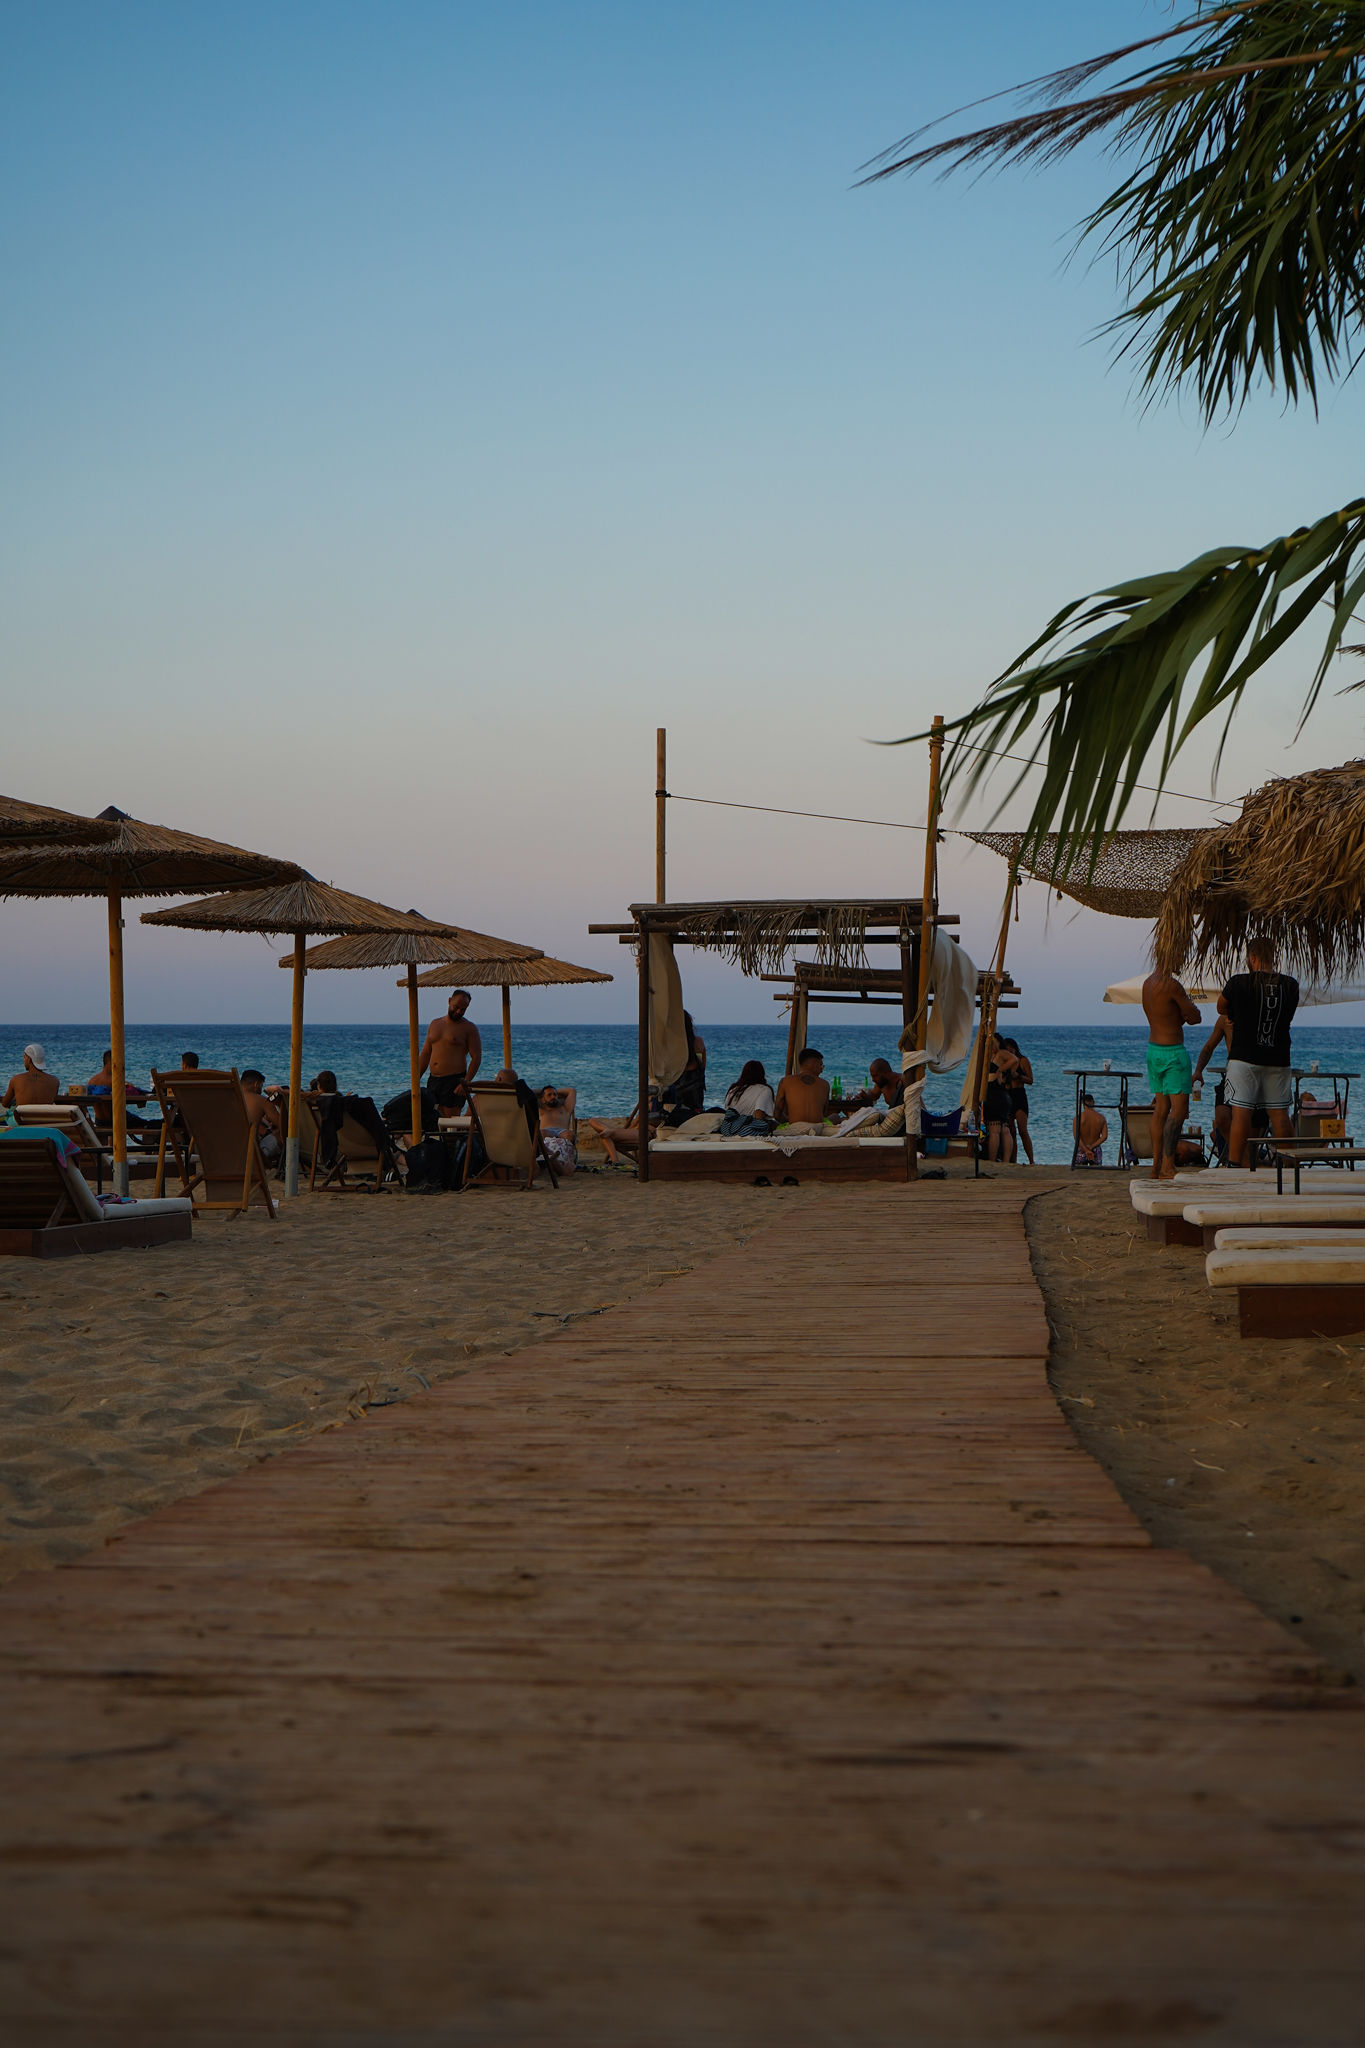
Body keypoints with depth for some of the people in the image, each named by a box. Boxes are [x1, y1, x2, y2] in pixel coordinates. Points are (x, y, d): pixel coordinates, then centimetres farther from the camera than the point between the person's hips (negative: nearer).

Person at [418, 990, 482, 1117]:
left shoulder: (469, 1028, 0)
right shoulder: (435, 1024, 17)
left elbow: (476, 1057, -5)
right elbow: (425, 1054, 21)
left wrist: (466, 1082, -17)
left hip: (454, 1080, -5)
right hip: (433, 1080, 5)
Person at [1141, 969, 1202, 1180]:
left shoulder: (1147, 984, 11)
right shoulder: (1171, 985, -18)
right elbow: (1195, 1018, -10)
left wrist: (1182, 1014, -2)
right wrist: (1187, 1005, 9)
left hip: (1153, 1050, 9)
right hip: (1173, 1052, -9)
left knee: (1161, 1107, 13)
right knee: (1179, 1108, -9)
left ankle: (1156, 1165, 15)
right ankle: (1167, 1168, -14)